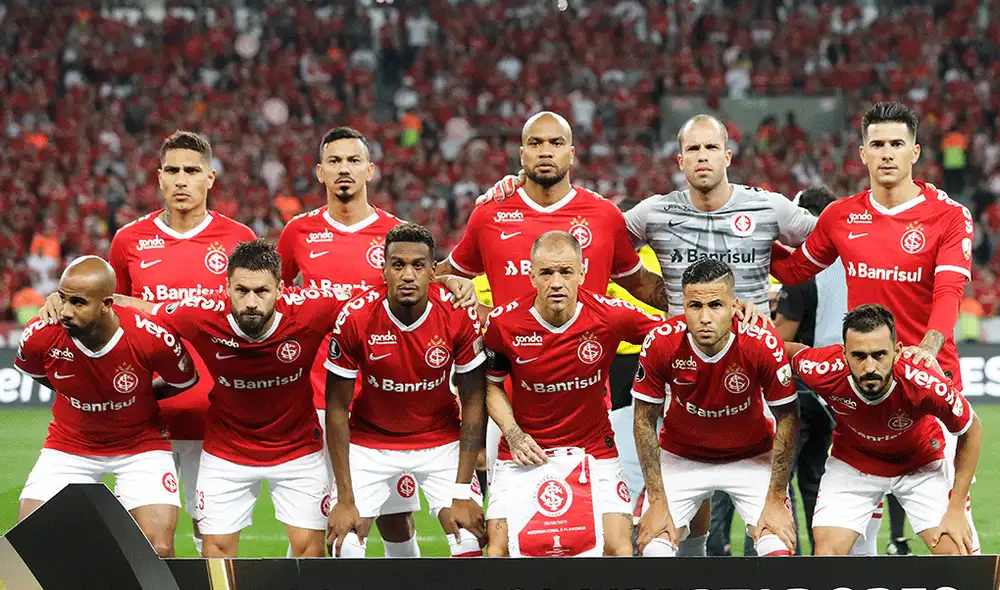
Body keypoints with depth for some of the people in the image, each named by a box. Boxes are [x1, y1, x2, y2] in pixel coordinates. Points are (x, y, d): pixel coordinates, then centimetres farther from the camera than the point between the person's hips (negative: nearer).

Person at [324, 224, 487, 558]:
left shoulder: (459, 315, -20)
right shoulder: (354, 319, -22)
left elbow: (473, 403, -10)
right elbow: (337, 409, -13)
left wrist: (462, 493, -14)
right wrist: (345, 500, -15)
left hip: (441, 442, 1)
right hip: (370, 441, -1)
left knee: (470, 540, -12)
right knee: (344, 545, -13)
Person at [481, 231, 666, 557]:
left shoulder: (609, 315, -14)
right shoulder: (504, 322, -12)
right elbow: (491, 384, 4)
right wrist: (513, 434, -8)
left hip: (594, 450, 0)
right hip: (525, 454, 0)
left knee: (618, 548, -12)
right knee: (499, 549, -10)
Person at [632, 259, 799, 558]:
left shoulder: (764, 344, -27)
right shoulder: (660, 344, -25)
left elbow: (787, 420, -13)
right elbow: (645, 421, -11)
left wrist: (776, 499, -13)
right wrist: (657, 502, -12)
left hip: (752, 458, -1)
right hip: (680, 457, 1)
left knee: (778, 547, -17)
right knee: (653, 547, -12)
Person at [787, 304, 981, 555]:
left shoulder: (927, 384, -37)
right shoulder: (824, 373, -34)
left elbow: (971, 431, -17)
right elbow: (789, 349, -9)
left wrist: (956, 509, -14)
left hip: (920, 461, -1)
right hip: (852, 462, 1)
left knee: (956, 550, -13)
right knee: (828, 552, -13)